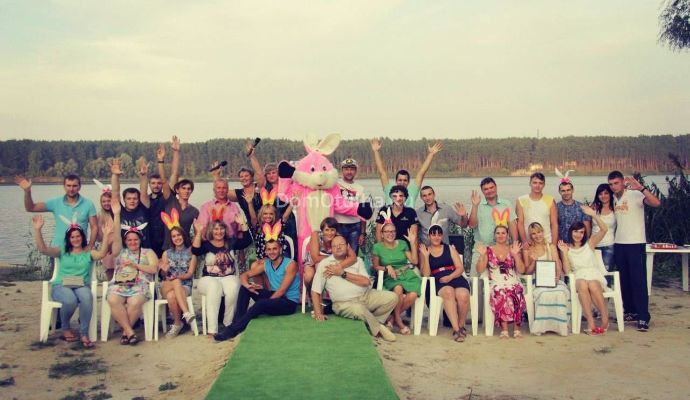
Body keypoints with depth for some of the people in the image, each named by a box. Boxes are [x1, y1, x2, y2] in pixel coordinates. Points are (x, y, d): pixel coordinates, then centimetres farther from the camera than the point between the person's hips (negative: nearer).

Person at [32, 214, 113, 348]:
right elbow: (43, 249, 1)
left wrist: (106, 235, -21)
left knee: (87, 298, -37)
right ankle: (65, 329, -5)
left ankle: (84, 334, -24)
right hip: (61, 286, 0)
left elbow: (102, 253, -9)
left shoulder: (89, 253, 14)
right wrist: (37, 230, -11)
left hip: (81, 286, 0)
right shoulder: (62, 252, 15)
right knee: (70, 300, -36)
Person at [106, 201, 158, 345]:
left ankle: (125, 331, -14)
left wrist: (135, 265, -6)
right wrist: (116, 214, -1)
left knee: (134, 302, -35)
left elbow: (154, 269, 4)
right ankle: (130, 332, -25)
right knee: (113, 300, -33)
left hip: (139, 286, -2)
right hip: (118, 285, 2)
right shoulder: (120, 251, 23)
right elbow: (116, 237, 7)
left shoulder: (148, 252, 18)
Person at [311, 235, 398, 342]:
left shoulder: (357, 260, 7)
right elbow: (315, 291, -4)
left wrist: (342, 273, -10)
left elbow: (366, 282, -7)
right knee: (359, 310, -36)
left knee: (392, 297, -12)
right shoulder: (324, 264, -1)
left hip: (366, 296, 4)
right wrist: (318, 313, -15)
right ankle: (378, 328, -5)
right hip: (344, 303, -4)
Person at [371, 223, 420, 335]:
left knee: (413, 295, -30)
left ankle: (393, 317, -5)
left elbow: (414, 261, 7)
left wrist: (413, 242, 0)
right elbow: (375, 267, 6)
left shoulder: (402, 244, 10)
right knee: (398, 289, -38)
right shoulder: (377, 247, 3)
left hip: (408, 275, 2)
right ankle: (398, 320, -14)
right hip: (391, 279, -2)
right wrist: (387, 268, -12)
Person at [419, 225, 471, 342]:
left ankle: (461, 325, -6)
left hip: (456, 278, 1)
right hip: (439, 282, -1)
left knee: (463, 295, -32)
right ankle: (456, 329, -36)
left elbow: (460, 268, 10)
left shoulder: (450, 248, 19)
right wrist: (426, 256, -4)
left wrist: (450, 277, -9)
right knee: (449, 292, -37)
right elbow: (426, 274, 5)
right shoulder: (424, 251, 16)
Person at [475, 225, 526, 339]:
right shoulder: (488, 250, 12)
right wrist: (482, 255, -8)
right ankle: (504, 328, -29)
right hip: (496, 284, -1)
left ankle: (517, 327, -23)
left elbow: (521, 270, 5)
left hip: (513, 283, 1)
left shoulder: (513, 249, 14)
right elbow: (480, 270, 6)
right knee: (500, 295, -36)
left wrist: (516, 255, -7)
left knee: (516, 294, -34)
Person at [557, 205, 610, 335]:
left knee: (592, 285, -36)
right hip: (578, 277, 0)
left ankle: (605, 319, -25)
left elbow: (604, 229, -4)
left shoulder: (589, 243, 12)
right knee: (582, 284, -36)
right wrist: (564, 252, -6)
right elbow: (567, 270, 1)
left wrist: (593, 214, -11)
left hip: (594, 275, 0)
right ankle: (591, 323, -40)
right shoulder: (567, 248, 12)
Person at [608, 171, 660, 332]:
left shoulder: (635, 195, -11)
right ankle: (630, 311, 22)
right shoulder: (613, 199, 8)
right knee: (624, 280, 11)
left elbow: (656, 203, -26)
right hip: (618, 244, 6)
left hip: (635, 243, -6)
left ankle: (643, 317, -3)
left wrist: (641, 187, -35)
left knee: (638, 281, -6)